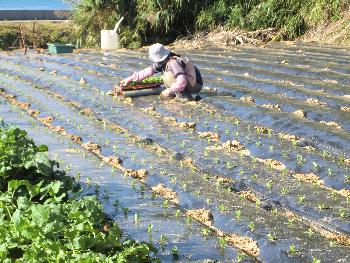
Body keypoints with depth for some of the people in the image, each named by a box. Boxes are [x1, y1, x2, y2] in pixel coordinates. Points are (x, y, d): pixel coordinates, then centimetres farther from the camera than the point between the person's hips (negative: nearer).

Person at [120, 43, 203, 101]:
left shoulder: (173, 63, -27)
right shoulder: (163, 62, 1)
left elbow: (182, 83, -35)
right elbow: (149, 70, 10)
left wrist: (169, 91, -22)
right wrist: (130, 78, 8)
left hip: (195, 85, -9)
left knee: (168, 76, -20)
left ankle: (184, 97, -14)